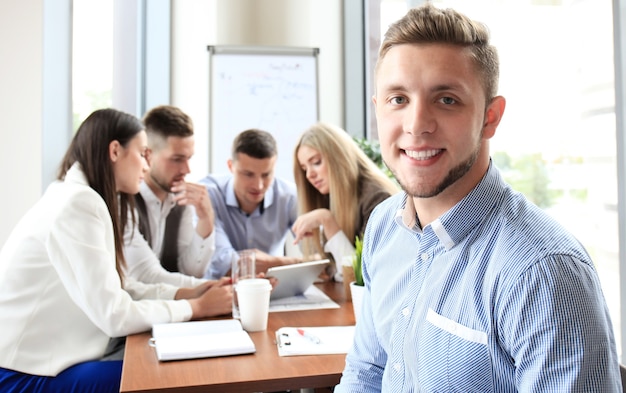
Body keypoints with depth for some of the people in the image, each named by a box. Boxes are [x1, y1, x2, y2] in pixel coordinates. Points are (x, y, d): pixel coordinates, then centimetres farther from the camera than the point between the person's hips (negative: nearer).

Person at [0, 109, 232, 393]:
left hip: (42, 358, 9)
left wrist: (185, 294, -3)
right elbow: (114, 315, -23)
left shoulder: (85, 199, 8)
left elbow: (116, 288, 6)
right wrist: (195, 307, -13)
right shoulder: (79, 203, -21)